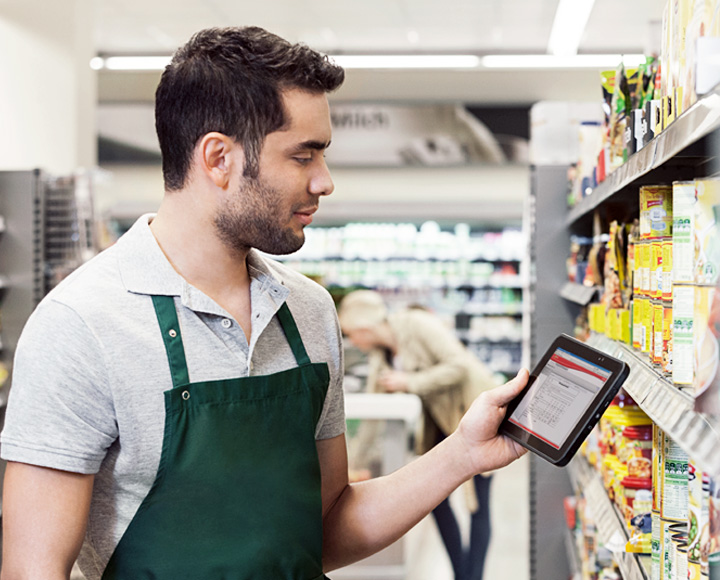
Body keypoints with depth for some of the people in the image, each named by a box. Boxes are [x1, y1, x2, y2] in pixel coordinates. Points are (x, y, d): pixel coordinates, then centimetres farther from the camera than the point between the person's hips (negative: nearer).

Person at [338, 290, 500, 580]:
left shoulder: (418, 325, -21)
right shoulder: (380, 353, 1)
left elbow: (459, 366, -27)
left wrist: (409, 382, -24)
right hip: (441, 419, 8)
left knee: (477, 502, -5)